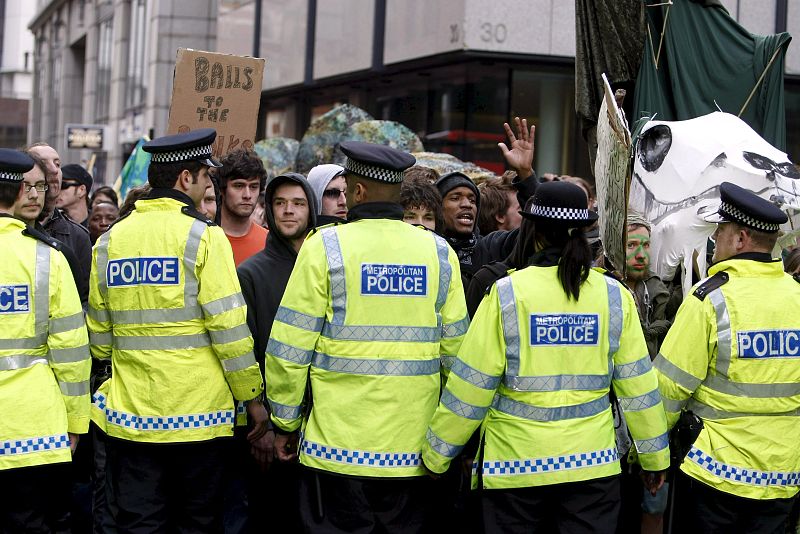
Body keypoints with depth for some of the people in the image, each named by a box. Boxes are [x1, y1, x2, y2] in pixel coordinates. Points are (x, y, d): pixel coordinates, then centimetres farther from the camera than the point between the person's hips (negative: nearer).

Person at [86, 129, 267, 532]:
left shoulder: (109, 241, 6)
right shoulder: (201, 236, -8)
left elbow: (98, 335, 10)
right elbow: (229, 328, -11)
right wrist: (253, 397, -2)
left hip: (130, 413, 4)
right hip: (199, 410, -4)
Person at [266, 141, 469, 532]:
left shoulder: (325, 246, -5)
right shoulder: (439, 252, 4)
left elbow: (289, 349, -6)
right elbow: (455, 350, 4)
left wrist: (285, 423, 5)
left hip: (338, 445, -3)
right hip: (413, 452, 3)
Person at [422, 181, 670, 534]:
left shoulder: (506, 294, -9)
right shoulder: (614, 296, -2)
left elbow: (470, 386, -7)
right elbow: (637, 385, 2)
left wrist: (436, 454, 4)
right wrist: (655, 456, 14)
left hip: (516, 462, -2)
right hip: (592, 463, 2)